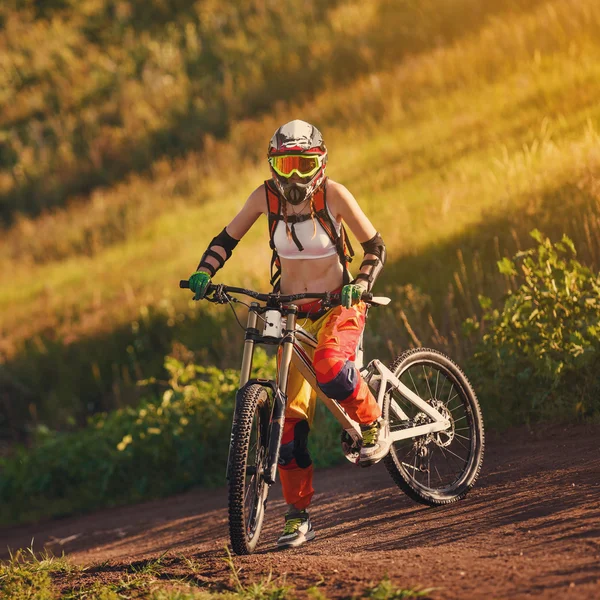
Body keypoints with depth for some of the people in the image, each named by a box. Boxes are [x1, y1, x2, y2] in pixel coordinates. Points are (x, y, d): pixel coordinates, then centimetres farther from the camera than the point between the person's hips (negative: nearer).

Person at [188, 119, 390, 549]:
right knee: (290, 415, -4)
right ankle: (299, 517, 4)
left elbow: (376, 247, -8)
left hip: (338, 306, -3)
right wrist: (203, 273, -13)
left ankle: (374, 425, -6)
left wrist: (359, 285, -26)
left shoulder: (333, 194, -12)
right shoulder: (266, 196, -4)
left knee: (330, 368, -36)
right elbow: (226, 239, 5)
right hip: (292, 312, 3)